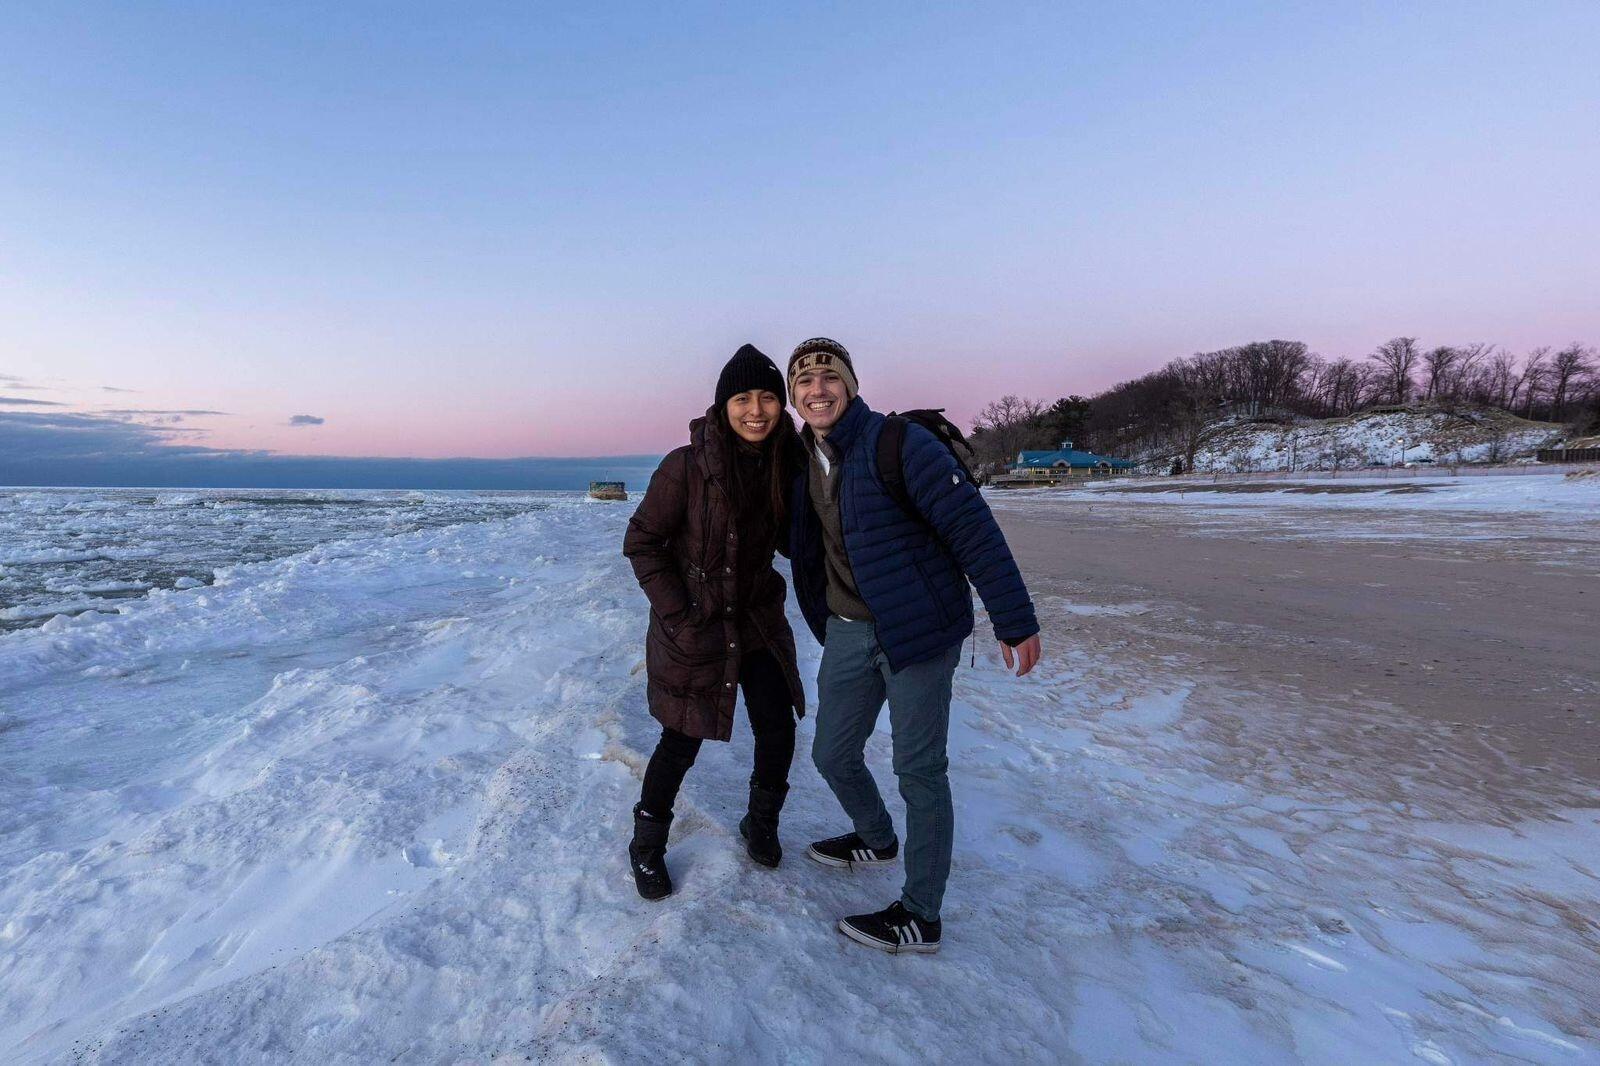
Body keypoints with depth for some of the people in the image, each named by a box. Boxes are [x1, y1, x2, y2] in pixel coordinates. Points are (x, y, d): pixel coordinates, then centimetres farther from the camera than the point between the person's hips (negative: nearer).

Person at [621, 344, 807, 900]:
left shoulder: (788, 462, -5)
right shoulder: (688, 465, -20)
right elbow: (641, 542, -12)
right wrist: (679, 616, -15)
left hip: (758, 616, 4)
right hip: (694, 625, -4)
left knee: (778, 730, 5)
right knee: (683, 741, 5)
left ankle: (761, 823, 34)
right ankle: (647, 845, 30)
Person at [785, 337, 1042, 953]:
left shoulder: (899, 443, -17)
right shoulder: (804, 463, 5)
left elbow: (972, 527, -19)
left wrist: (1014, 619, -19)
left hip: (918, 628, -7)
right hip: (847, 631, 7)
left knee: (919, 770, 4)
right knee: (833, 755, 16)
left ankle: (920, 916, 20)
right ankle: (877, 839, 46)